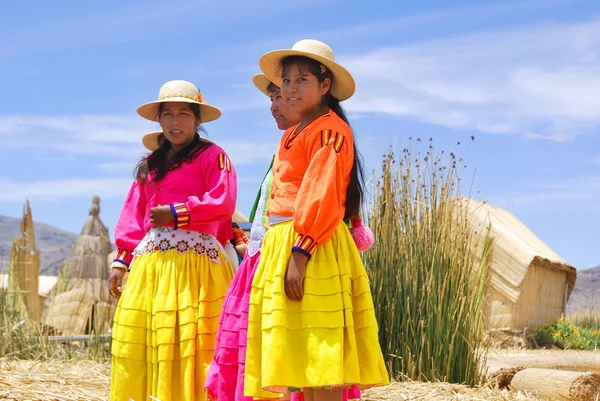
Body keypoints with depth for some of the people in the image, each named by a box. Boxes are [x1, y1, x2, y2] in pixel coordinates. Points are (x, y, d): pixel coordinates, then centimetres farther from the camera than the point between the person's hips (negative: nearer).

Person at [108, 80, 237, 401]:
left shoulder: (212, 156, 4)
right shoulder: (150, 165, 23)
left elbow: (222, 203, -9)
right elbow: (133, 215, 19)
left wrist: (177, 213, -13)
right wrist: (122, 259, 10)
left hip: (194, 257, -6)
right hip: (150, 260, 6)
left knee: (185, 338, -12)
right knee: (136, 339, -1)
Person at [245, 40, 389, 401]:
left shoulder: (330, 130, -8)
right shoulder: (292, 135, 21)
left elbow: (322, 199, -17)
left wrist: (299, 255, -23)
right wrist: (281, 252, 17)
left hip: (313, 249, -10)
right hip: (281, 243, 10)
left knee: (320, 364, -9)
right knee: (300, 361, 12)